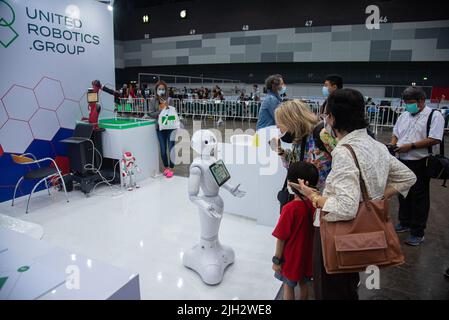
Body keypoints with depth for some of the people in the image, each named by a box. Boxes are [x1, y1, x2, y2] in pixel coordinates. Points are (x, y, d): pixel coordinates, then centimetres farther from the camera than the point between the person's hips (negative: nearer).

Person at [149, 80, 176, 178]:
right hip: (160, 128, 2)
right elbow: (151, 114, -5)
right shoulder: (153, 101, 2)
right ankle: (166, 167, 28)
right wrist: (161, 111, -16)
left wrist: (167, 106, -20)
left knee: (171, 148, 0)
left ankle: (171, 168, 13)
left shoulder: (169, 100, -1)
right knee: (163, 149, 10)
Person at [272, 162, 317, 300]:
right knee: (303, 283, 23)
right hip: (307, 255, 5)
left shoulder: (290, 208, -26)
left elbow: (281, 238, -19)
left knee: (288, 286, 14)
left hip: (291, 257, -5)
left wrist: (277, 259, -9)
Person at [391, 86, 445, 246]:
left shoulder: (434, 116, -8)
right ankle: (404, 223, 34)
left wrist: (410, 146, -20)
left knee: (419, 198, 2)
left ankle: (418, 233, 14)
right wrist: (393, 144, -1)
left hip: (420, 163, -6)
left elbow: (434, 139, -17)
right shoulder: (404, 115, 12)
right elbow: (395, 134, 19)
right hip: (403, 161, 6)